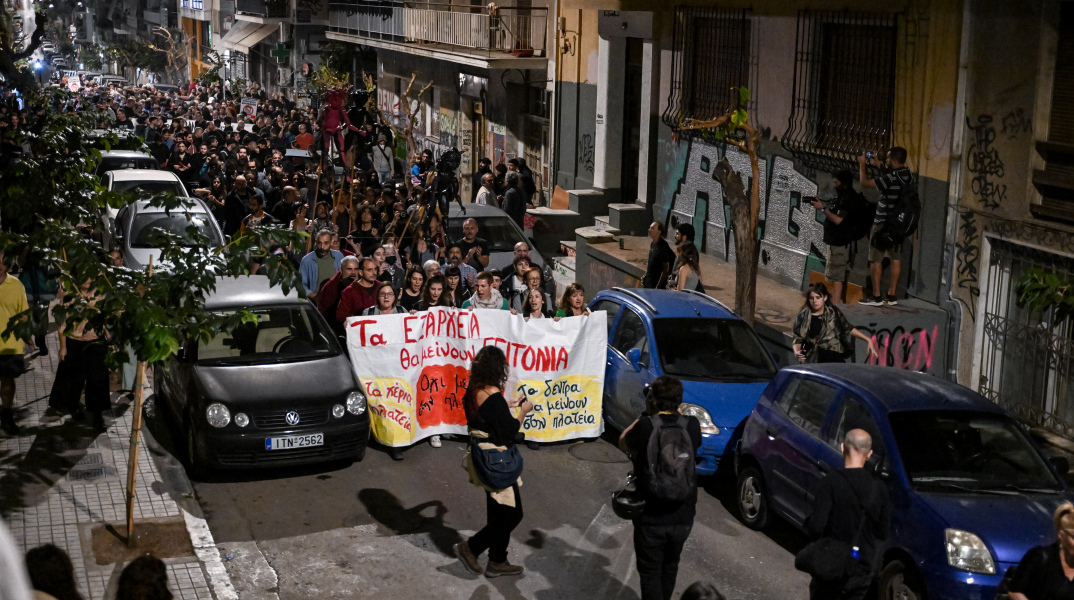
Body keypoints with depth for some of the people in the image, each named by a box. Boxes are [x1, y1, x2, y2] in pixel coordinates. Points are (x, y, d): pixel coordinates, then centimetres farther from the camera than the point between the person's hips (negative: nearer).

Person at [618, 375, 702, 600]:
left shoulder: (646, 426, -17)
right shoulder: (691, 425, -8)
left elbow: (623, 443, 1)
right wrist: (676, 412, 11)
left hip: (651, 517, -4)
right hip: (683, 516, 4)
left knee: (650, 571, 10)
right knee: (670, 566, 25)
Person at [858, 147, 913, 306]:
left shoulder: (891, 178, -21)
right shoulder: (910, 177, 4)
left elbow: (865, 183, -15)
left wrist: (862, 164, -3)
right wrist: (880, 167, 28)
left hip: (883, 224, -8)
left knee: (876, 259, 0)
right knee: (896, 258, 9)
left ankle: (876, 296, 0)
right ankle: (891, 296, 12)